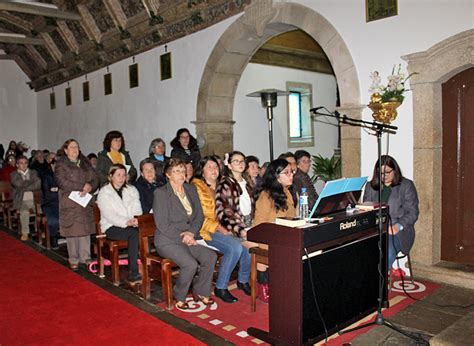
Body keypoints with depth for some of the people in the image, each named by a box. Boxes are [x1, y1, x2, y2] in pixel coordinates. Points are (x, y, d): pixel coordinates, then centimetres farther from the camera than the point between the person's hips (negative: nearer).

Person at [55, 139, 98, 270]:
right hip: (69, 203, -4)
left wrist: (90, 187, -12)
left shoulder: (85, 163, 17)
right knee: (72, 231, -2)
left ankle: (85, 257, 12)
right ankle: (73, 260, 8)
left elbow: (95, 179, 11)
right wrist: (82, 187, -16)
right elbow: (62, 182, -13)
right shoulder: (61, 164, 2)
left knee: (86, 230, 4)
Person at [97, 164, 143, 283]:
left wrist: (136, 220, -16)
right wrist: (127, 222, -25)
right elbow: (109, 215, -10)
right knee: (135, 233, -33)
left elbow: (137, 209, 7)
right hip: (112, 227, -4)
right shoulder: (104, 192, 3)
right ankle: (133, 274, -32)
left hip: (132, 225, 4)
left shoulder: (131, 190, 18)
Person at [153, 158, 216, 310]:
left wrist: (191, 232, -9)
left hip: (190, 238, 6)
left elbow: (199, 216, 9)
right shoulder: (160, 193, -7)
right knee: (191, 264, -28)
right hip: (168, 241, -5)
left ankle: (201, 292, 3)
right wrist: (183, 238, -15)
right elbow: (162, 225, -12)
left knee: (211, 256, -19)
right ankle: (179, 297, -2)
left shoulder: (191, 189, 12)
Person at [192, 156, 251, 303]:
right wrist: (219, 228, -15)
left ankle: (243, 280, 8)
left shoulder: (219, 186, 15)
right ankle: (220, 288, -14)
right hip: (205, 230, -6)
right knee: (235, 247, -28)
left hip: (222, 227, 6)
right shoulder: (197, 187, -6)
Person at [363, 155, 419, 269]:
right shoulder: (370, 186, 21)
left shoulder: (407, 185, 10)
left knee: (388, 252, -34)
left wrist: (398, 226, -14)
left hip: (397, 231, -2)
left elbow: (412, 212, 2)